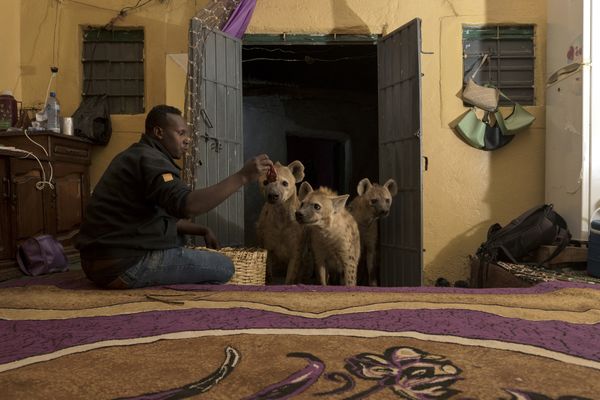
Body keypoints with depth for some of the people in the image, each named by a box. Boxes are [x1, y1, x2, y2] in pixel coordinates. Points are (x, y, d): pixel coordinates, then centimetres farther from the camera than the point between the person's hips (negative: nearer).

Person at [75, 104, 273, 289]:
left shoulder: (136, 156, 19)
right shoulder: (148, 158, -15)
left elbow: (168, 215, 23)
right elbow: (186, 205, -33)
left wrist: (203, 230, 10)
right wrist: (242, 177, -30)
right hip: (124, 266, -11)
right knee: (223, 267, -9)